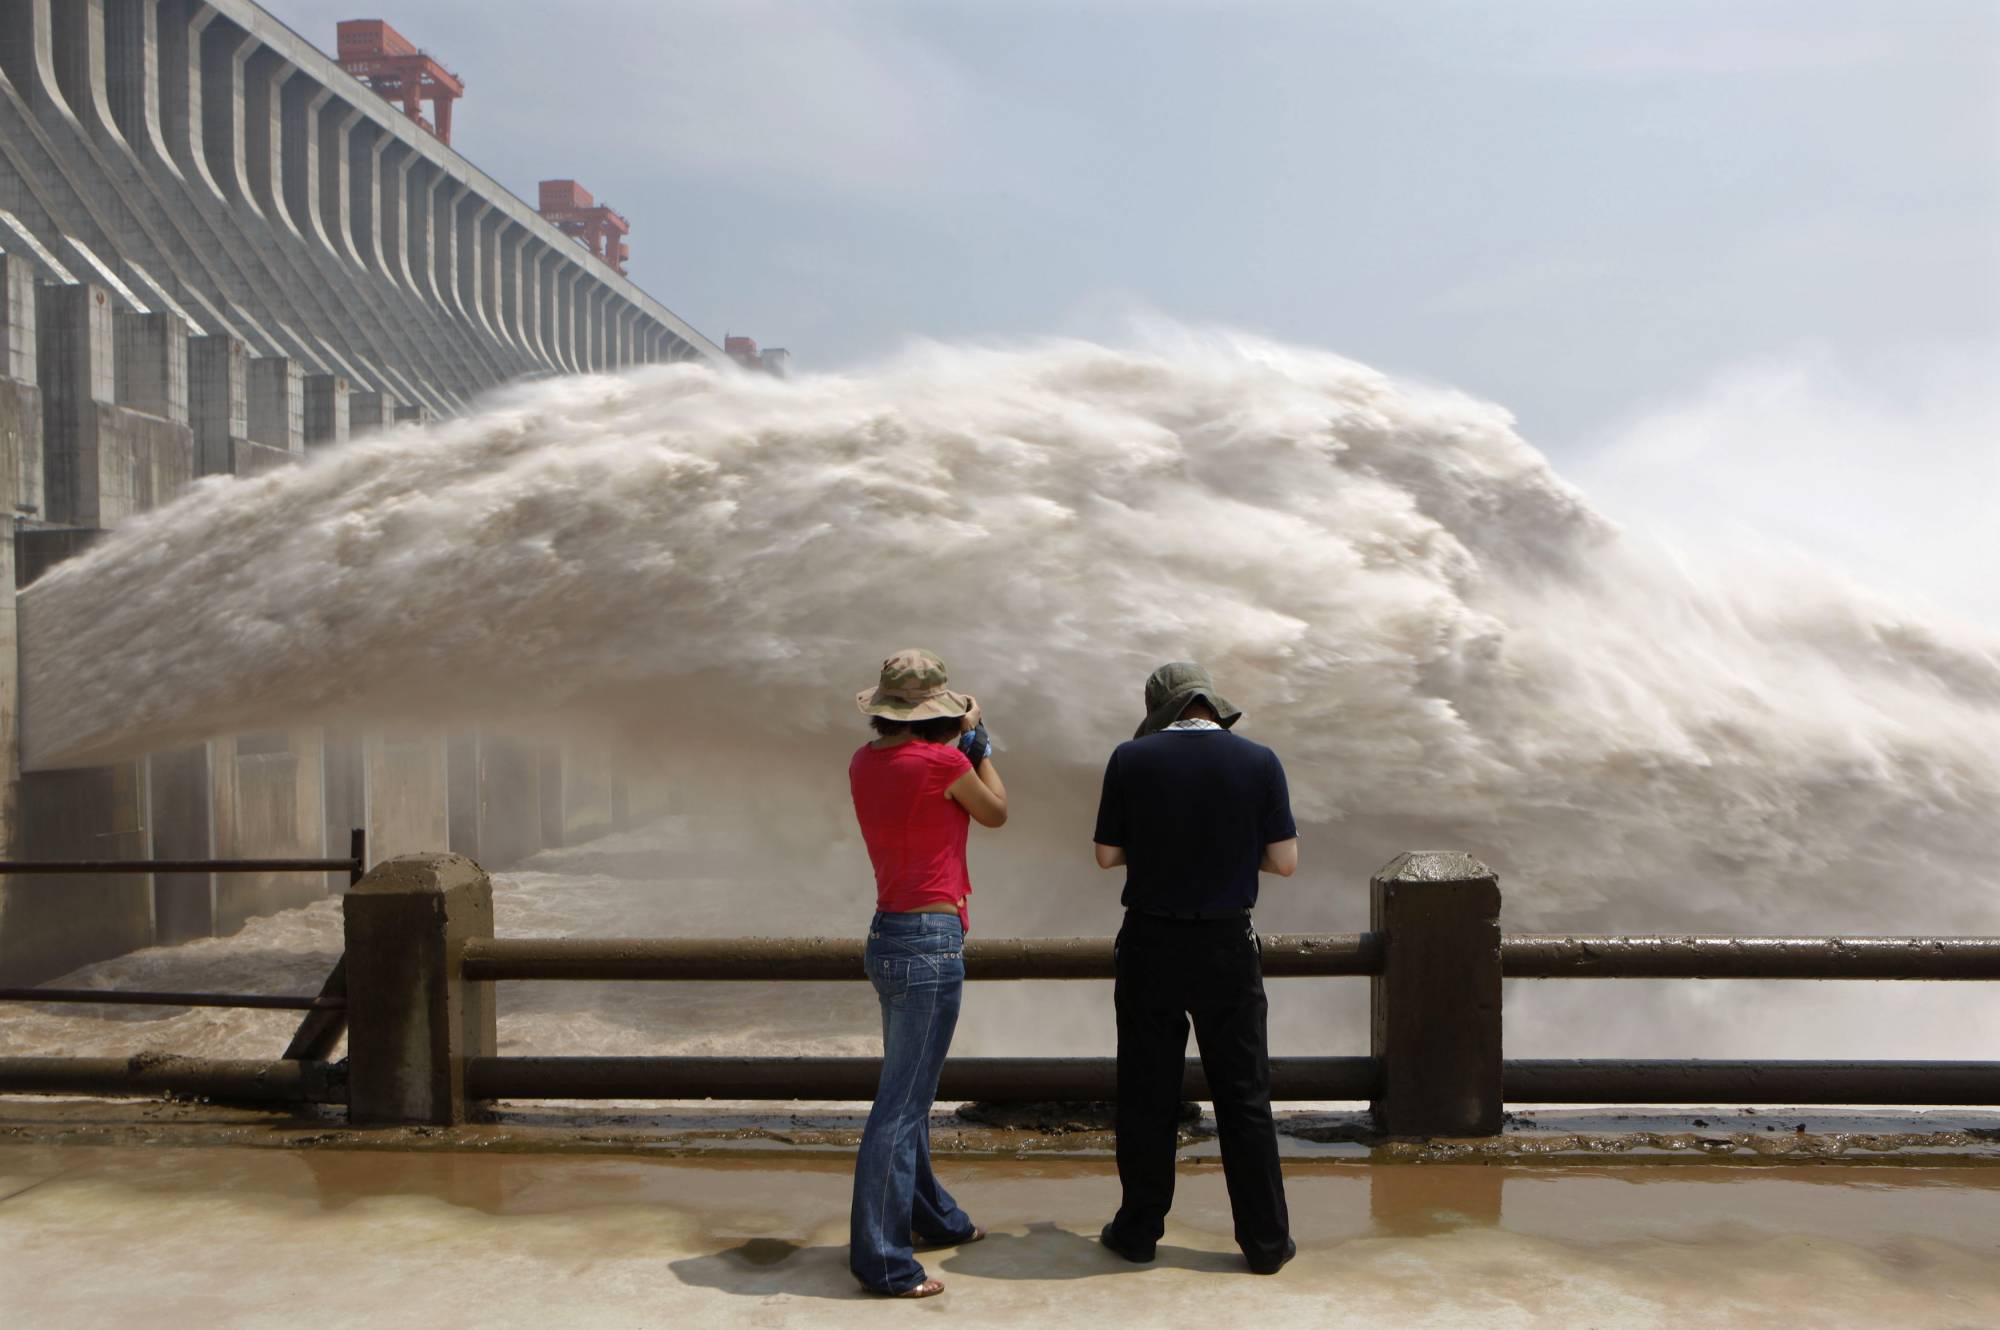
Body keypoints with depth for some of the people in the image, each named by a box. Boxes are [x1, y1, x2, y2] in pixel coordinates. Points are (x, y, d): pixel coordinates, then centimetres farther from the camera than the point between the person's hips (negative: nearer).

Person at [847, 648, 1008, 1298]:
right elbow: (995, 812, 2)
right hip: (930, 944, -9)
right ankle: (880, 1257, 3)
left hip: (887, 935, 9)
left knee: (908, 1090, 20)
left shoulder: (865, 763, 5)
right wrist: (976, 740, 11)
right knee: (901, 1103, -3)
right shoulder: (944, 763, -16)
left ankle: (931, 1216, 37)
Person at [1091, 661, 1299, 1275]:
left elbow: (1107, 855, -1)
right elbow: (1284, 860, -3)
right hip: (1226, 947, 0)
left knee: (1146, 1095, 11)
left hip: (1149, 943, 0)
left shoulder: (1131, 759, -6)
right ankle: (1266, 1239, 16)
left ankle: (1138, 1230, 21)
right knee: (1244, 1096, 10)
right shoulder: (1258, 761, -5)